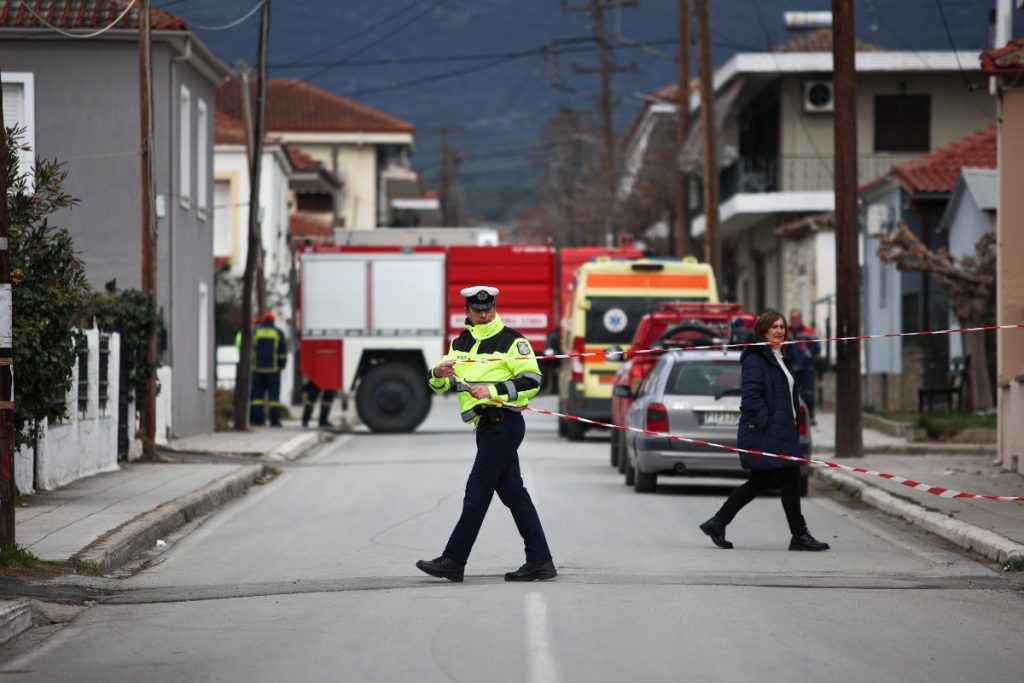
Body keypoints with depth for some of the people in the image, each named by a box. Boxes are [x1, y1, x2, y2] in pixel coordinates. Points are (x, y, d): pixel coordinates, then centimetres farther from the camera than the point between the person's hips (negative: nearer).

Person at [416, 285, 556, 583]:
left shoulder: (512, 340, -5)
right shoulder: (461, 343, 16)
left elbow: (532, 380, -12)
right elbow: (440, 384, 16)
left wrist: (493, 390, -20)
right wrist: (439, 374, -8)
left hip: (504, 422, -8)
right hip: (487, 425, 8)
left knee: (478, 491, -7)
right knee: (513, 493, 8)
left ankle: (453, 561, -5)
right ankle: (539, 561, 10)